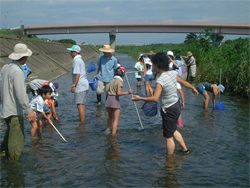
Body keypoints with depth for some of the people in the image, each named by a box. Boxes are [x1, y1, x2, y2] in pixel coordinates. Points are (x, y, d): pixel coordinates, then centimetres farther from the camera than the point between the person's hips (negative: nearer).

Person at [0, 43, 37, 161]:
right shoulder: (18, 72, -22)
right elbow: (21, 94, -29)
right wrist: (29, 111, -30)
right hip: (14, 111, -10)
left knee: (10, 130, 30)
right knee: (17, 139, 0)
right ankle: (14, 161, 8)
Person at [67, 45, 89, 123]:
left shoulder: (76, 60, -13)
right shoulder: (80, 60, 18)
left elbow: (77, 74, -20)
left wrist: (74, 86, -18)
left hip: (80, 86, -10)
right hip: (84, 85, 10)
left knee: (80, 105, -7)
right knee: (82, 104, 16)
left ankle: (82, 122, -4)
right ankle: (83, 121, 23)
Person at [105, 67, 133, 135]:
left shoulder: (113, 80, 14)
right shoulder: (119, 81, -9)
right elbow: (119, 93, -19)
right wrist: (128, 92, -17)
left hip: (109, 98, 7)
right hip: (115, 99, -7)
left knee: (110, 116, 26)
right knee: (116, 119, -2)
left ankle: (108, 129, 40)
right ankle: (113, 133, -6)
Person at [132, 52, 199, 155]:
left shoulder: (160, 80, -25)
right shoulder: (172, 74, 0)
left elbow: (155, 98, -31)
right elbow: (183, 82, 17)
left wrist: (139, 98, -22)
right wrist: (193, 88, 35)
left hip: (169, 110, -9)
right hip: (176, 105, 9)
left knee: (168, 137, 5)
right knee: (173, 130, 28)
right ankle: (185, 149, 38)